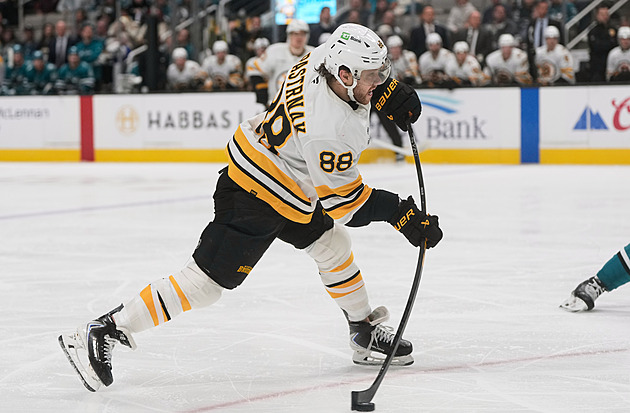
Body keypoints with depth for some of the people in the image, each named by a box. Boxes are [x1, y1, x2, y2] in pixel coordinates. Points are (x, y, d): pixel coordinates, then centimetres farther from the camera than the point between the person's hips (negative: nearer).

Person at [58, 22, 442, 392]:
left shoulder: (325, 56, -10)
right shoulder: (331, 129, -33)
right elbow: (341, 199, -22)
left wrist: (389, 91, 2)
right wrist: (399, 212, -18)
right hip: (256, 198, -10)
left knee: (334, 247, 19)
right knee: (207, 281, -8)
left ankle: (365, 333, 35)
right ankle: (103, 332, -4)